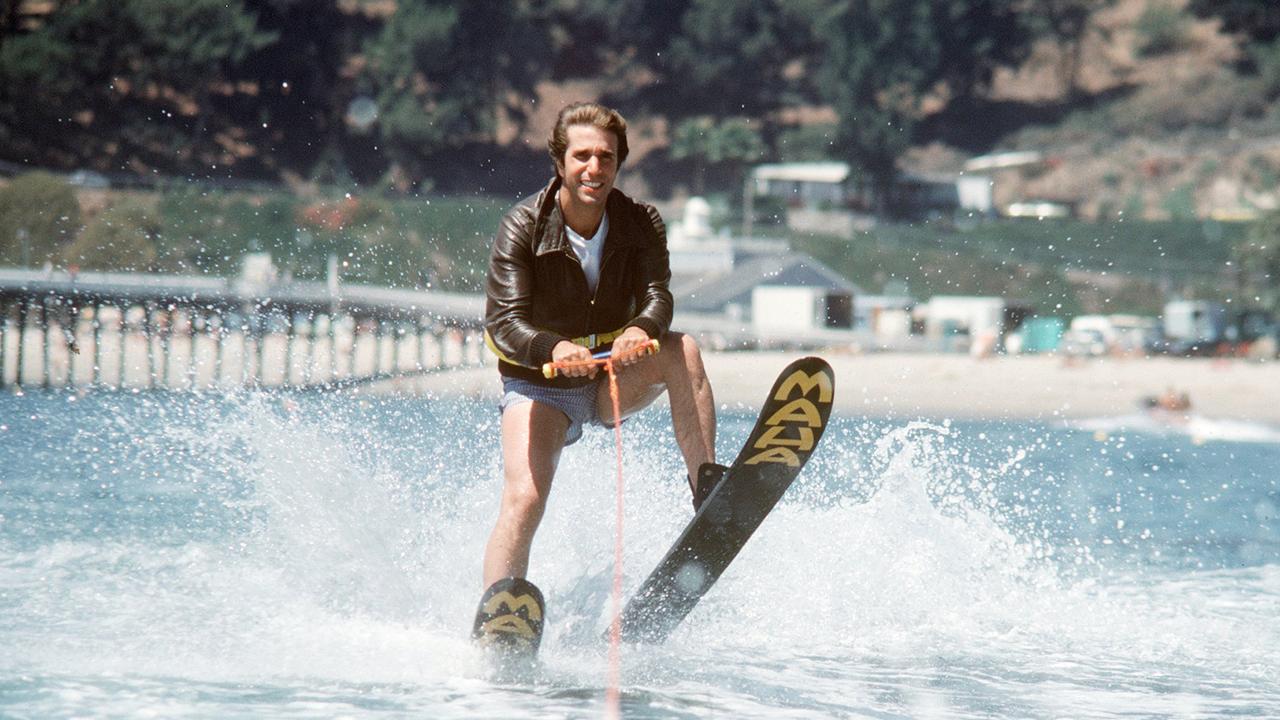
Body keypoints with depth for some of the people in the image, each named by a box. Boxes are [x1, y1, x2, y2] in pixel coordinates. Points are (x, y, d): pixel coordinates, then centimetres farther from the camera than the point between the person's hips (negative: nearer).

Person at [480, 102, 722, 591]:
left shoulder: (641, 224, -6)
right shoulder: (522, 228, -15)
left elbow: (657, 295, -20)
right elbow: (504, 322, -25)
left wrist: (642, 329, -46)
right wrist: (551, 349, -48)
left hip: (614, 380, 3)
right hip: (539, 385, -2)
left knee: (682, 351, -26)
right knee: (524, 500, -23)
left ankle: (708, 489, -27)